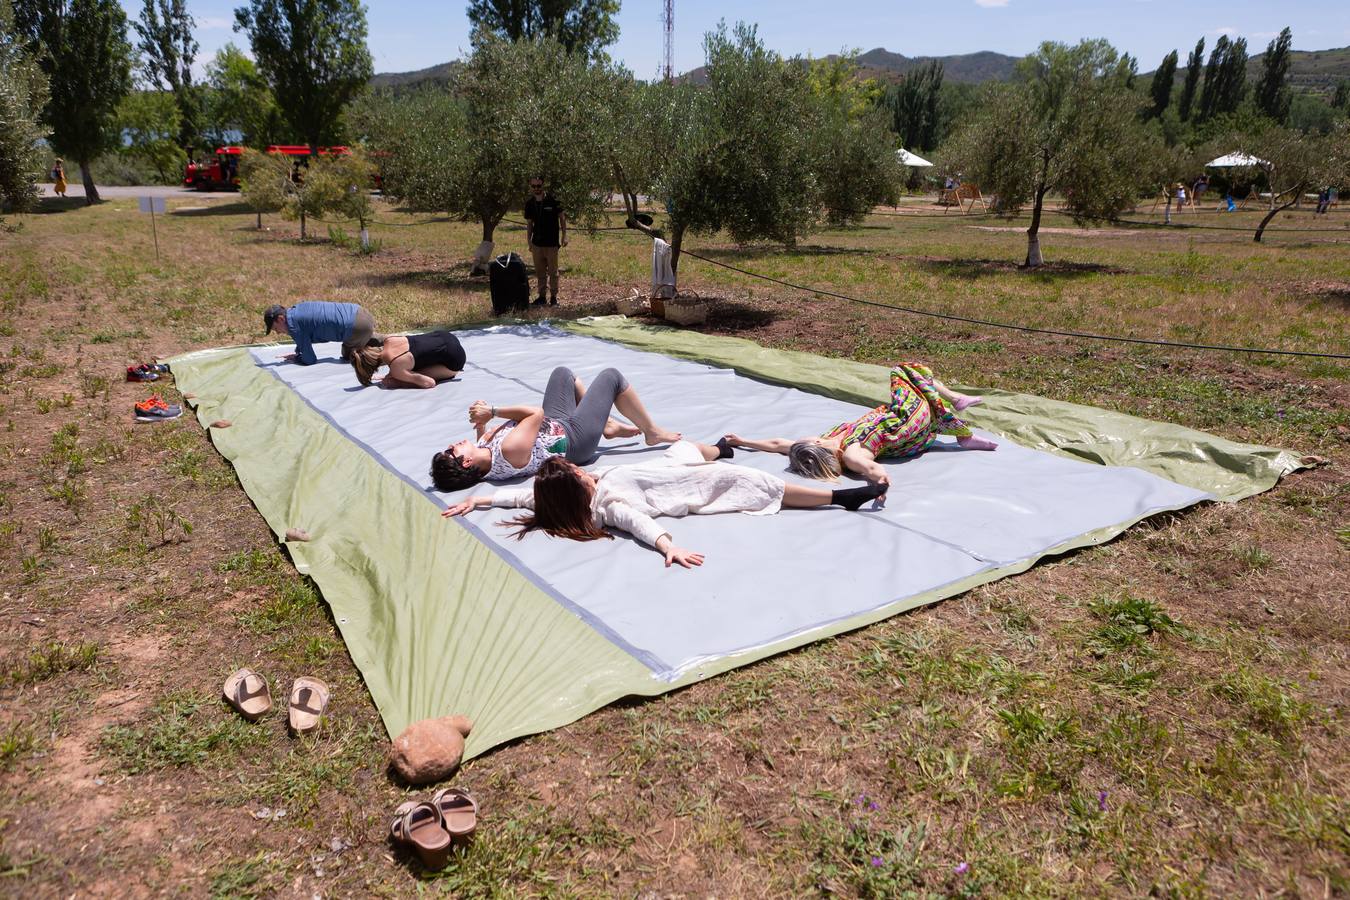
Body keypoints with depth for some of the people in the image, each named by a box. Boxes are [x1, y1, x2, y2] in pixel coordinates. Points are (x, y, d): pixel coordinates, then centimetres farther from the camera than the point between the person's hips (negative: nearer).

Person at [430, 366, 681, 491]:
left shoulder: (481, 450, -17)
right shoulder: (510, 449, -41)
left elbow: (483, 436, 8)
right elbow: (538, 413, -29)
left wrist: (482, 421, -14)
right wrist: (493, 411, -24)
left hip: (554, 425, 8)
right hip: (575, 439, -8)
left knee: (563, 373, 21)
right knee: (611, 376, -1)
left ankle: (608, 425, 30)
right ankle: (652, 432, 21)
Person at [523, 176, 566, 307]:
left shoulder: (552, 200, -7)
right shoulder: (529, 203, 5)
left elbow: (562, 217, -1)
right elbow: (529, 223, 12)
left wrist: (564, 235, -8)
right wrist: (528, 241, 7)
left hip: (551, 243, -4)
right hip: (537, 243, 4)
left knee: (553, 272, 1)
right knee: (539, 272, 9)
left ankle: (554, 297, 9)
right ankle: (541, 296, 18)